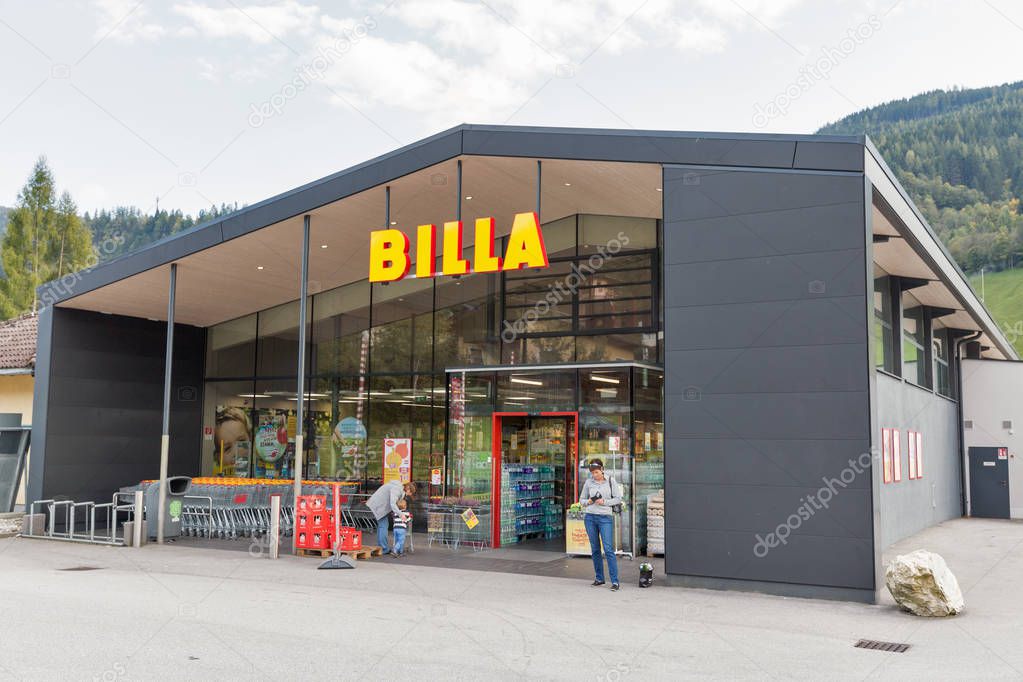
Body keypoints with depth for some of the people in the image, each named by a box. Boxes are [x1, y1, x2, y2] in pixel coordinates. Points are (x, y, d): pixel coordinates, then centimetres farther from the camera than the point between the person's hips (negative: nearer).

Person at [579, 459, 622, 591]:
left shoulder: (610, 482, 2)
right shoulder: (588, 482, 7)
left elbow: (618, 499, 2)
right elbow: (582, 499, 14)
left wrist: (604, 502, -11)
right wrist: (588, 502, -7)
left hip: (605, 517, -3)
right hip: (590, 517, 3)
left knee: (608, 549, -9)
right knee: (595, 549, 8)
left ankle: (615, 581, -7)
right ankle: (599, 578, 19)